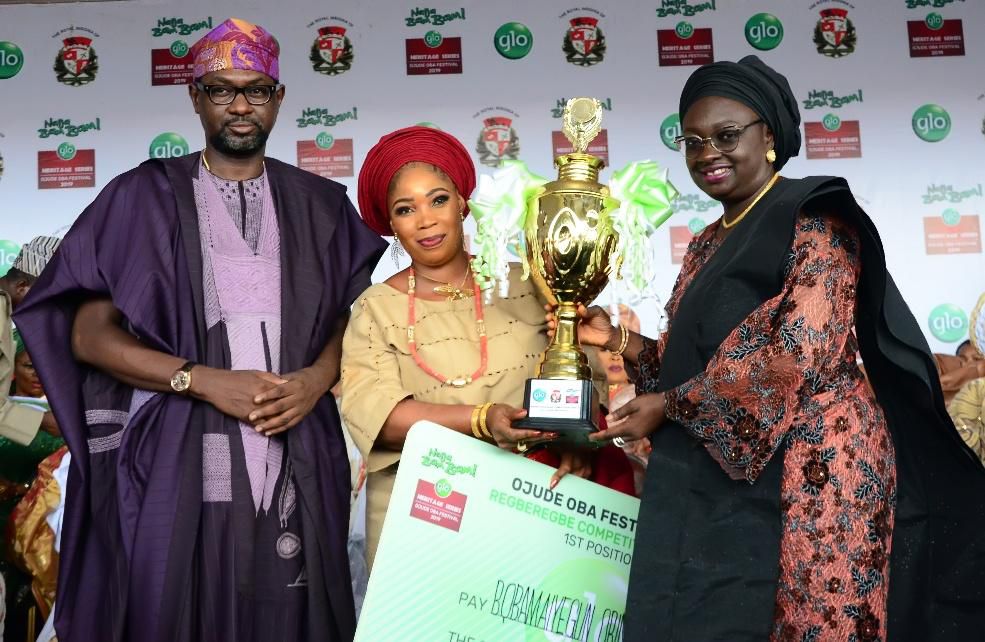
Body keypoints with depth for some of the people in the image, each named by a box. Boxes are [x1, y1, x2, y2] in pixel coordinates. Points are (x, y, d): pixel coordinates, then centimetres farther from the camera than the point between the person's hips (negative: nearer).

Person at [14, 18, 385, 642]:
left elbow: (352, 317, 13)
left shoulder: (320, 206, 10)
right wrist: (206, 382, -12)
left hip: (296, 472, 2)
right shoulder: (142, 199, 3)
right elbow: (88, 334, -1)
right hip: (176, 470, -2)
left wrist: (317, 378, -9)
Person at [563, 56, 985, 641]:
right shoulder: (708, 246, 19)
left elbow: (803, 349, -18)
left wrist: (669, 405, -13)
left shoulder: (812, 215, -6)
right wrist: (619, 340, 4)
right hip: (721, 477, 8)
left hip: (809, 466, -8)